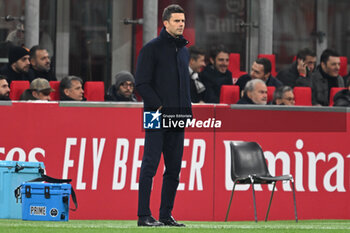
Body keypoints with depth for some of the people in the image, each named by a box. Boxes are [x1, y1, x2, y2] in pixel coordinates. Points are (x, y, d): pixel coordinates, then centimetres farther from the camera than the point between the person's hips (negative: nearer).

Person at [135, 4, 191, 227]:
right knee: (150, 165, -7)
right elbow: (142, 84, -9)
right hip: (156, 117, -7)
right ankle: (144, 215, -7)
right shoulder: (152, 48, -4)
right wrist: (159, 106, -16)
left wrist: (187, 110, 10)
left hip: (178, 117, 7)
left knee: (174, 168, 7)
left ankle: (166, 215, 13)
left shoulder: (184, 50, 17)